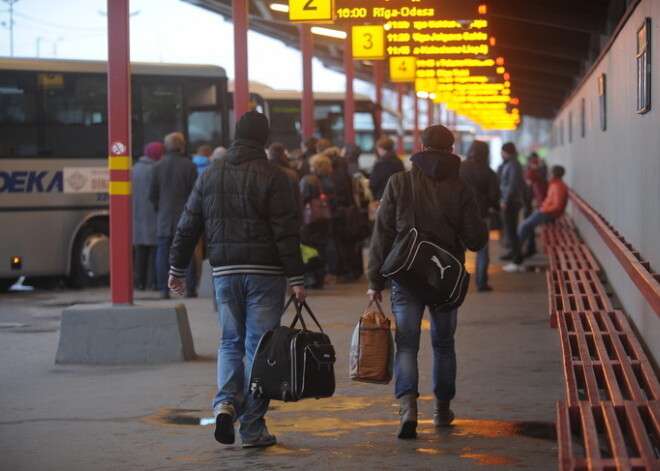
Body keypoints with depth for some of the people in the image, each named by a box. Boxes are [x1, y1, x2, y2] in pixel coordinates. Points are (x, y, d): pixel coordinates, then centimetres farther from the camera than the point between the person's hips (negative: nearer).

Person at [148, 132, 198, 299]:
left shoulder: (158, 166, 1)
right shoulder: (188, 165, -5)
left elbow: (152, 194, 3)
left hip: (164, 218, 1)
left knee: (163, 253, 4)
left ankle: (164, 289, 0)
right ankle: (190, 289, 5)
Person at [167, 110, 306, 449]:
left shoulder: (210, 175, 7)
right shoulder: (272, 177, -6)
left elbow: (188, 227, 10)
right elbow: (286, 232, -11)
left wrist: (177, 269, 18)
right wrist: (296, 279, -9)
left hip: (224, 273, 3)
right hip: (264, 273, -3)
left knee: (231, 342, 16)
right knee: (258, 347, 3)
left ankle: (226, 401, -8)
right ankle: (252, 428, 5)